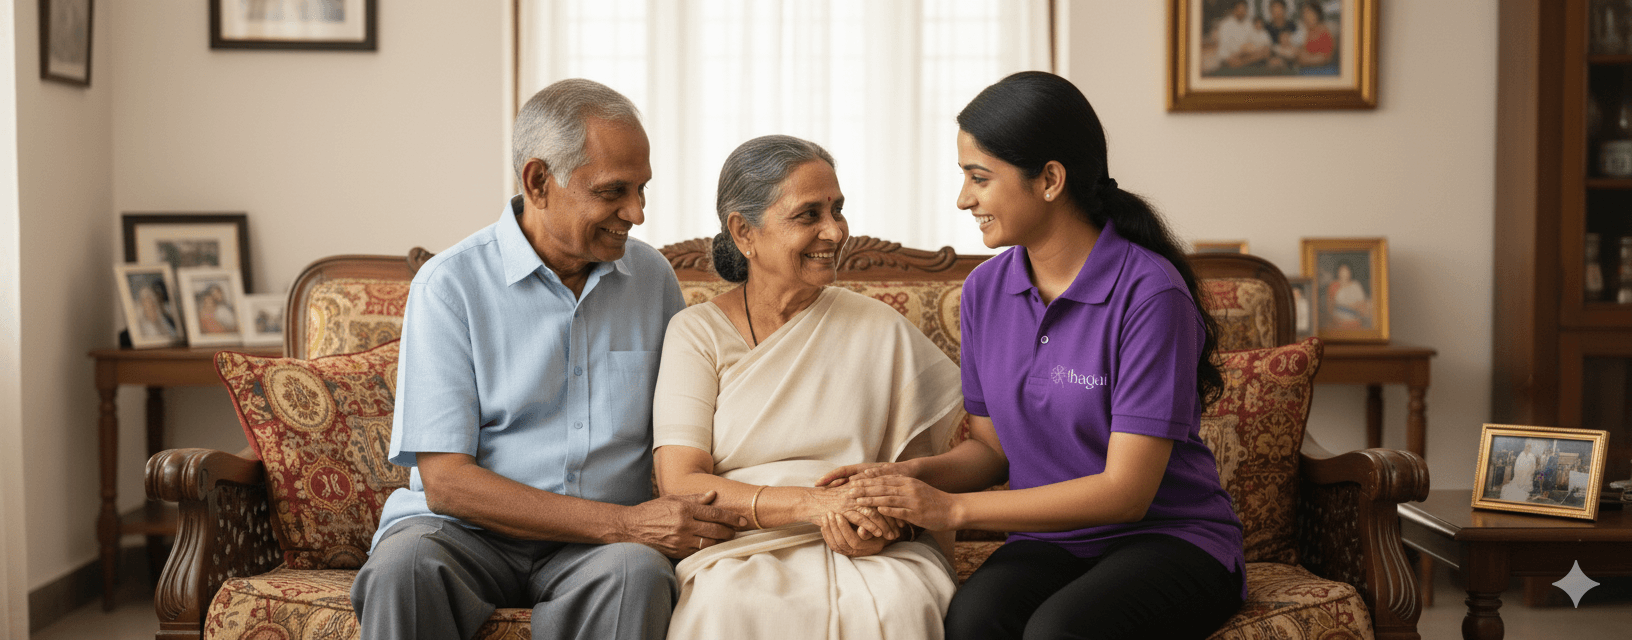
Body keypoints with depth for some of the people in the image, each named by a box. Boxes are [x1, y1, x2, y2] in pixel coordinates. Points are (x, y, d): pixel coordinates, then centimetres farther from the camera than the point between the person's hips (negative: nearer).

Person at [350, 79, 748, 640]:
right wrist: (624, 523, -19)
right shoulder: (449, 284, -6)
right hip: (467, 530, -2)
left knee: (637, 571, -32)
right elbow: (445, 482, -13)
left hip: (598, 548, 3)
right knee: (405, 564, -36)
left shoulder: (652, 277, 9)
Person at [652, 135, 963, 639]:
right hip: (739, 549, -1)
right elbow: (680, 485, -4)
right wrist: (813, 502, -18)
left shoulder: (881, 329, 11)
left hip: (865, 548, 1)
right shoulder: (696, 332, 6)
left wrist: (887, 521, -15)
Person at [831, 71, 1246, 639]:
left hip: (1171, 537, -4)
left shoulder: (1149, 293, -15)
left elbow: (1125, 491, -17)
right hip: (1052, 541, 4)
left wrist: (952, 508, -18)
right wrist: (917, 474, -8)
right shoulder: (985, 291, 5)